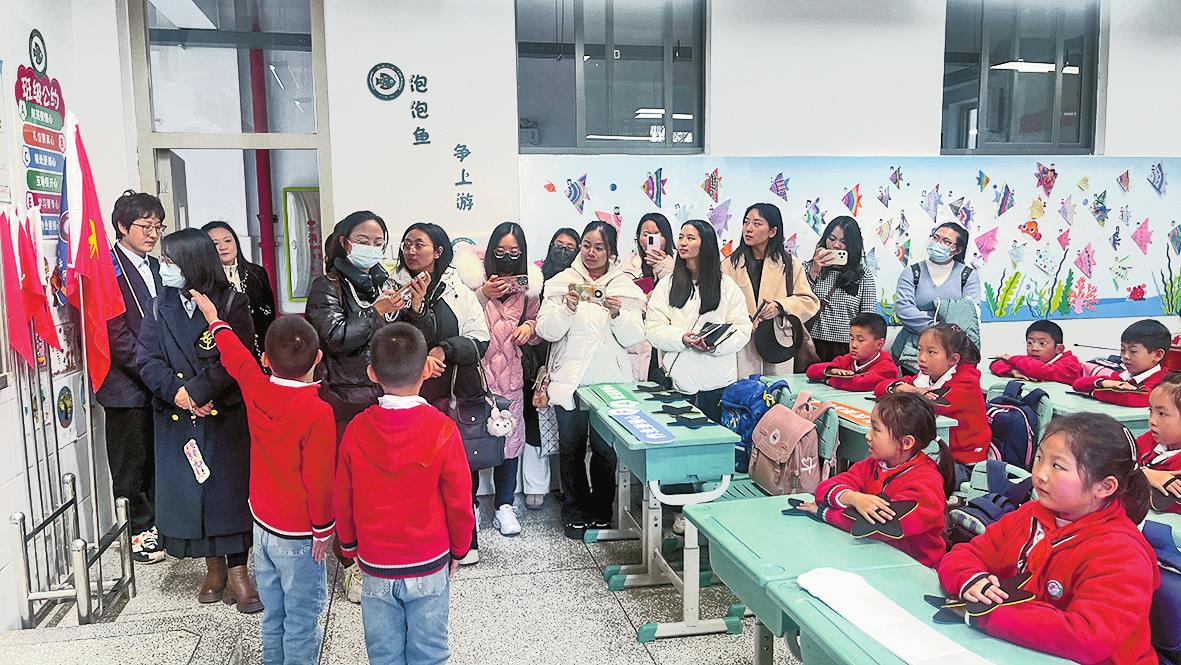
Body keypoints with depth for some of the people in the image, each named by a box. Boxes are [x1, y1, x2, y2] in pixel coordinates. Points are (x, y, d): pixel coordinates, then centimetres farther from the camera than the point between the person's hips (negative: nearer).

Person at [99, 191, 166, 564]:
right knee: (131, 461, 6)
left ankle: (158, 523, 27)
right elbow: (117, 334, -18)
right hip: (127, 384, -7)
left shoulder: (156, 267, 13)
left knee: (159, 457, 14)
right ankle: (138, 532, 18)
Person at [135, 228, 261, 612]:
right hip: (177, 419, 4)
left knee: (229, 487, -1)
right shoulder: (160, 308, 7)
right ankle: (214, 568, 23)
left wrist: (195, 390, -18)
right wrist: (176, 392, -15)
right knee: (188, 490, 7)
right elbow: (148, 360, 1)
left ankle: (237, 573, 8)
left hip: (225, 417, -4)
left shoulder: (231, 304, -6)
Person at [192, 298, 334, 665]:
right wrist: (323, 530, -7)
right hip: (298, 535, -6)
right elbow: (319, 479, -20)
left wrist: (214, 319, 31)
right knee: (302, 620, 6)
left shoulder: (255, 390, -7)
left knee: (272, 614, 21)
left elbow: (235, 355, 13)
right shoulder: (317, 412, -24)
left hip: (262, 524, 7)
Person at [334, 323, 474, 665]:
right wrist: (458, 550, 6)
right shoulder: (443, 430, -19)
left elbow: (342, 499, -2)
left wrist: (350, 546, 16)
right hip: (430, 566, -1)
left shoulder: (356, 430, -13)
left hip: (375, 564, 2)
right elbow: (459, 501, -11)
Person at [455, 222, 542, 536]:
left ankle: (504, 506, 17)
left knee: (510, 437, 4)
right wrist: (483, 295, -19)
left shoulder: (528, 284, 9)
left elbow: (535, 332, 20)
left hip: (510, 372, 3)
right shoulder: (474, 275, -4)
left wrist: (529, 326, -2)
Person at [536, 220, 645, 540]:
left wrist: (618, 314, -19)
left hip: (610, 381, 0)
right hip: (569, 380, 0)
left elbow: (633, 338, -1)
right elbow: (547, 331, -4)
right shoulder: (562, 282, 3)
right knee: (572, 449, 7)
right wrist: (567, 307, -21)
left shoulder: (625, 286, 5)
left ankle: (602, 510, 24)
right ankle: (576, 511, 24)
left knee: (606, 450, 5)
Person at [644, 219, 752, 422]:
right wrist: (682, 339, -18)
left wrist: (716, 345, -17)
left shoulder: (727, 286, 7)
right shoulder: (666, 285, 8)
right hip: (679, 381, 0)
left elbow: (743, 329, 1)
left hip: (718, 383, 0)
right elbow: (653, 329, 0)